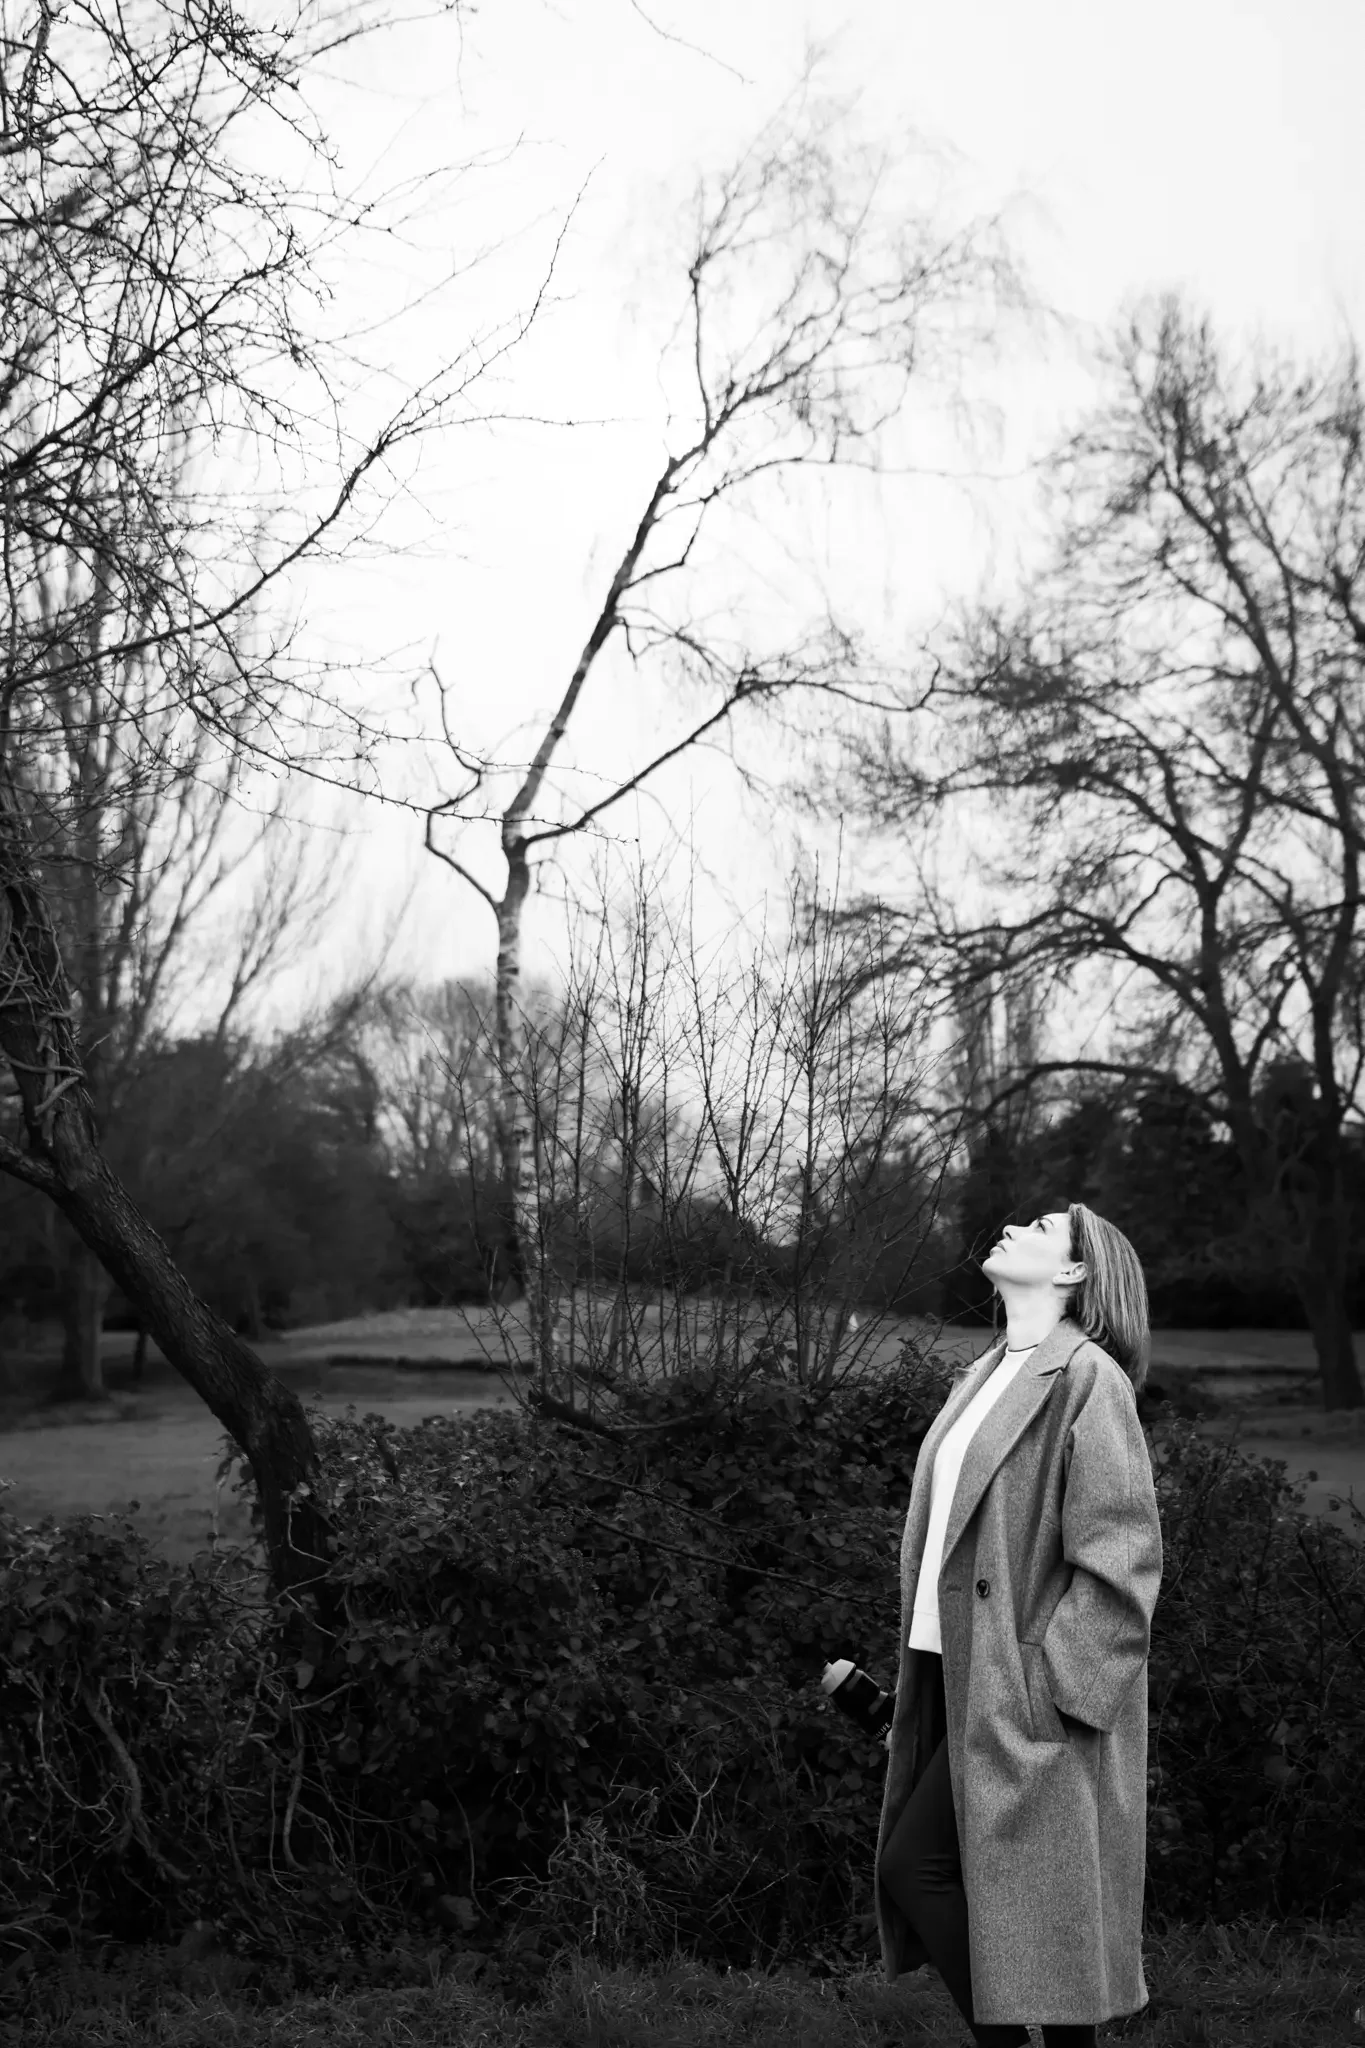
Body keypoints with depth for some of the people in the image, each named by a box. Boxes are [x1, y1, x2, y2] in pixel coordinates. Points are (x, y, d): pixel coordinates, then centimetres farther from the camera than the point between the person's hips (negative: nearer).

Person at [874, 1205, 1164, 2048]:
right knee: (926, 1869, 9)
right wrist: (922, 1686, 15)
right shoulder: (986, 1377, 13)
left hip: (1029, 1687, -8)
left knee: (917, 1863, -7)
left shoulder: (1087, 1379, -12)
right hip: (960, 1673, 8)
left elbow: (1122, 1557, -16)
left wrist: (1046, 1689, -19)